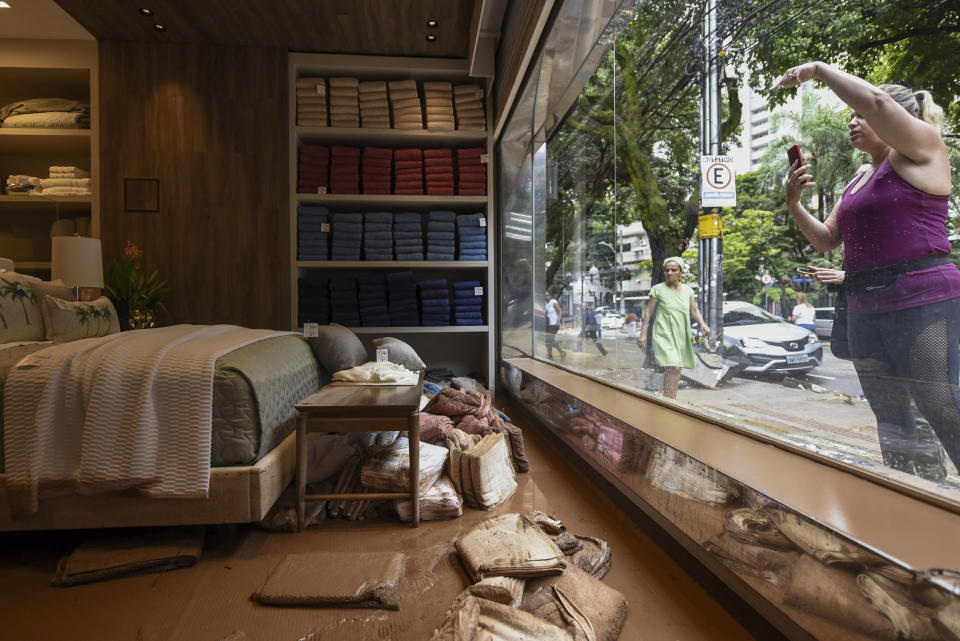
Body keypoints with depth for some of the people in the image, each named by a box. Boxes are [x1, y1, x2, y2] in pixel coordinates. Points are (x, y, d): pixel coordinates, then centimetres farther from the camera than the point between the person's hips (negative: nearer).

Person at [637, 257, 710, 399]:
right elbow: (648, 312, -1)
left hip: (681, 336, 5)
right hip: (664, 335, -5)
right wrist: (642, 334, -4)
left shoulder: (688, 291, 10)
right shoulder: (658, 289, -2)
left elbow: (694, 310, 11)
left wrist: (702, 324, -9)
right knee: (672, 367, -18)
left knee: (676, 369, 9)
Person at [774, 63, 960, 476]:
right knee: (892, 426, 15)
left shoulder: (921, 150, 0)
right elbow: (826, 240, 20)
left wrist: (818, 69, -7)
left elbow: (875, 100, -19)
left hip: (924, 304, -8)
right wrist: (794, 205, 6)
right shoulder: (858, 181, 20)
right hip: (865, 312, 8)